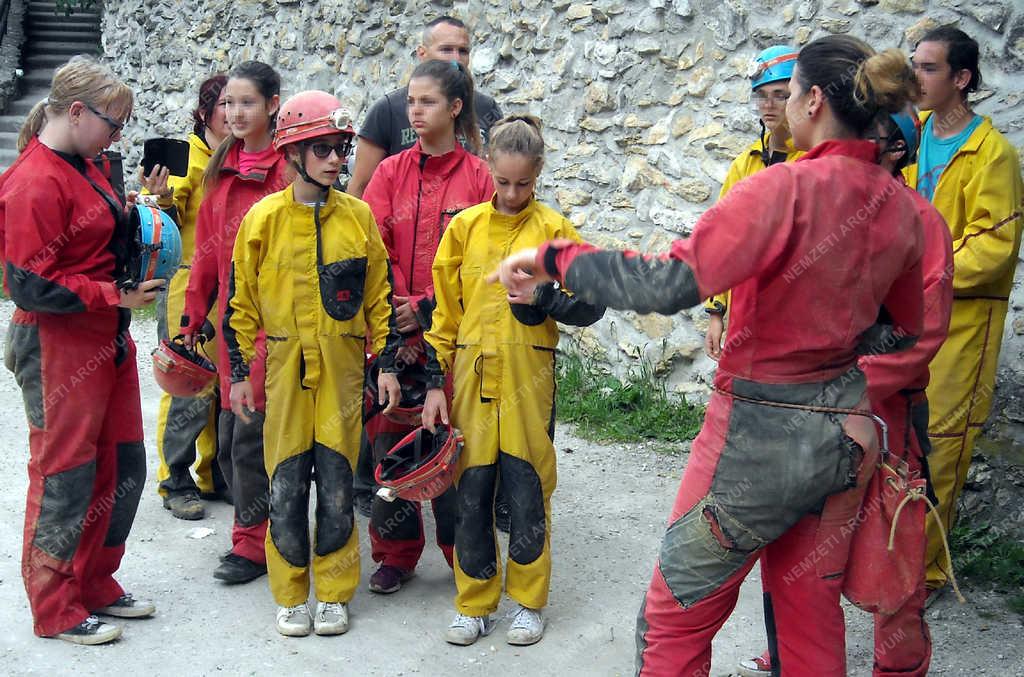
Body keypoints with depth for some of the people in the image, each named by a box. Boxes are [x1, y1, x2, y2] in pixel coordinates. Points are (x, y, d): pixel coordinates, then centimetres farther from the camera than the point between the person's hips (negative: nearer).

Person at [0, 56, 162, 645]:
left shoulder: (85, 167, 11)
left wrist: (132, 217, 6)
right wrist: (116, 296, -21)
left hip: (108, 341, 9)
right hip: (58, 348, -9)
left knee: (123, 468, 15)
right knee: (65, 476, 4)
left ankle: (96, 584, 33)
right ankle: (56, 610, 20)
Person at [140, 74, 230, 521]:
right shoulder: (184, 155, -6)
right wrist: (162, 199, -28)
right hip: (188, 286, -5)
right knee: (191, 388, -5)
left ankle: (215, 474, 23)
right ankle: (175, 481, 10)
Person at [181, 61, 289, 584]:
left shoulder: (287, 167, -8)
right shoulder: (222, 167, 13)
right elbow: (208, 248, 16)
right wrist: (194, 315, 15)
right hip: (232, 315, 7)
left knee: (250, 429, -4)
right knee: (230, 428, 10)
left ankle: (252, 543, 10)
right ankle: (254, 529, 25)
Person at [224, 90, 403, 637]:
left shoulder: (357, 215, 2)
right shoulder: (265, 218, -2)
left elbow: (380, 293, 8)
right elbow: (240, 300, 3)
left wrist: (386, 362, 5)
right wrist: (239, 372, 2)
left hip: (342, 370, 1)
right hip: (285, 368, -1)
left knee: (337, 483, 5)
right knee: (286, 485, 4)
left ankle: (334, 592, 19)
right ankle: (290, 595, 20)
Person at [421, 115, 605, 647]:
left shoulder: (553, 229, 0)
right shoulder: (465, 227, 5)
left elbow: (591, 306, 0)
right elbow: (443, 309, 8)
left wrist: (545, 298, -19)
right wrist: (435, 380, 4)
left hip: (528, 379, -2)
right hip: (471, 377, 2)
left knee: (528, 491, 4)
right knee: (471, 491, 6)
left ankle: (528, 600, 22)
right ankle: (475, 604, 21)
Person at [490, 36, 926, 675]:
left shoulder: (789, 187, -21)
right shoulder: (901, 206, 1)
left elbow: (670, 282, -30)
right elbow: (904, 332, 14)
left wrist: (553, 256, -22)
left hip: (762, 431, -7)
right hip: (846, 430, 7)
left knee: (676, 621, 9)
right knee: (811, 614, 22)